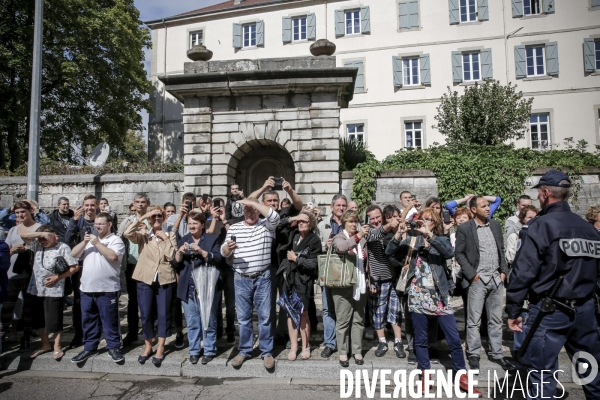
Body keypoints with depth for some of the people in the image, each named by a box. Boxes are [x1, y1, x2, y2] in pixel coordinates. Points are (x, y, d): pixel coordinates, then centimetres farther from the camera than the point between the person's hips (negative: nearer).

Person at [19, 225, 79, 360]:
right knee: (38, 320, 16)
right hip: (36, 290, 6)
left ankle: (57, 346, 22)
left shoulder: (63, 247, -11)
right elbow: (21, 231, -5)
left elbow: (75, 266, -11)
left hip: (54, 291, -5)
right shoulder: (37, 245, 3)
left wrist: (58, 277, -16)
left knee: (54, 321, 4)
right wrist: (40, 234, -17)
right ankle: (45, 345, 35)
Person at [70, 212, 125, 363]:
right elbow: (73, 254, 9)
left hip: (107, 289, -6)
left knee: (109, 320, 3)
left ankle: (113, 347, 15)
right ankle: (89, 347, 28)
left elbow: (113, 256, -21)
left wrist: (97, 243, -14)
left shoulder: (116, 240, -4)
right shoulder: (89, 239, 16)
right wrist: (84, 242, -6)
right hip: (87, 288, 6)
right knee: (88, 320, 15)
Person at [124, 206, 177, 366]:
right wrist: (142, 217, -13)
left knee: (163, 314, 6)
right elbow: (127, 234, -15)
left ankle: (160, 348, 18)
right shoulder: (143, 234, 6)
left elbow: (172, 256, -6)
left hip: (165, 279, 0)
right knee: (146, 315, 7)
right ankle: (147, 346, 24)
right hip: (145, 279, 1)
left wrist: (165, 238, -7)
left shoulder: (170, 235, 6)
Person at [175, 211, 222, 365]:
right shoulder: (183, 240, 12)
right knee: (192, 322, 11)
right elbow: (176, 263, 8)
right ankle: (194, 351, 24)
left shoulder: (212, 239, 0)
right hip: (188, 288, 4)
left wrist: (201, 251, -22)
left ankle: (209, 350, 19)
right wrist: (180, 252, -11)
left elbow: (218, 259, -11)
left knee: (208, 320, 6)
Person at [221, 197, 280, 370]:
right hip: (241, 279, 2)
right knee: (243, 317, 11)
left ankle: (267, 352, 19)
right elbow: (223, 252, 4)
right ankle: (244, 351, 26)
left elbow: (274, 216, -22)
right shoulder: (234, 228, 6)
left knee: (265, 316, 6)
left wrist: (252, 202, -20)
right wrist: (227, 247, -21)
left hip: (263, 278, -2)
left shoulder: (266, 225, 1)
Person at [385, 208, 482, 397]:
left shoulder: (441, 239, 5)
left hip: (439, 295, 0)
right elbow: (389, 252, -4)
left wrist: (429, 234, -26)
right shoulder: (412, 239, 6)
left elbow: (450, 252, -18)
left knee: (454, 337, 4)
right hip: (417, 295, 0)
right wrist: (399, 234, -20)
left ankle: (462, 377, 20)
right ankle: (426, 375, 23)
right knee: (421, 338, 7)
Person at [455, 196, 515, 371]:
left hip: (496, 279, 5)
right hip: (477, 280, -5)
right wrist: (472, 274, -11)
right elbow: (459, 254, -5)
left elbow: (502, 249, 15)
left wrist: (503, 271, 5)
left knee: (496, 320, 13)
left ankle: (496, 354, 25)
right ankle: (473, 355, 14)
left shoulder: (496, 225, 10)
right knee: (474, 320, 3)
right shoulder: (464, 229, -6)